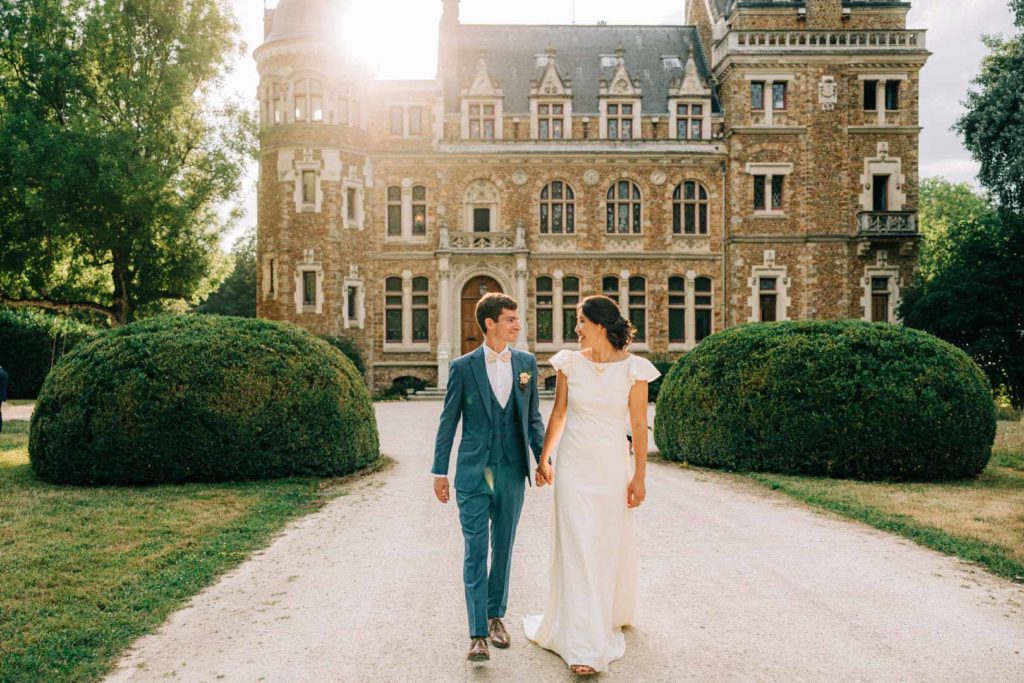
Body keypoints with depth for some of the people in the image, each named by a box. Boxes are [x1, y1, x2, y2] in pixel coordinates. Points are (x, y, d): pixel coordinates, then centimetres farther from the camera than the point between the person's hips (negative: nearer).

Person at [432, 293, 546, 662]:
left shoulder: (527, 363, 4)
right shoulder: (463, 367, -3)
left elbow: (533, 417, 10)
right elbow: (448, 421, 1)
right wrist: (439, 471, 0)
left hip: (512, 473, 3)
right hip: (473, 473, -3)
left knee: (503, 548, 14)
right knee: (475, 552, -2)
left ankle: (496, 616, 31)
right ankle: (477, 634, 2)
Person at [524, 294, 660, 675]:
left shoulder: (633, 369, -7)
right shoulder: (570, 363, -1)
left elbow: (639, 425, -5)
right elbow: (558, 414, 8)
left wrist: (640, 476, -6)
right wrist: (544, 459, 13)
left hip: (613, 467, 0)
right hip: (574, 466, 1)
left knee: (611, 546, 14)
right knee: (578, 550, -3)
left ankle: (611, 613, 43)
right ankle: (585, 647, 3)